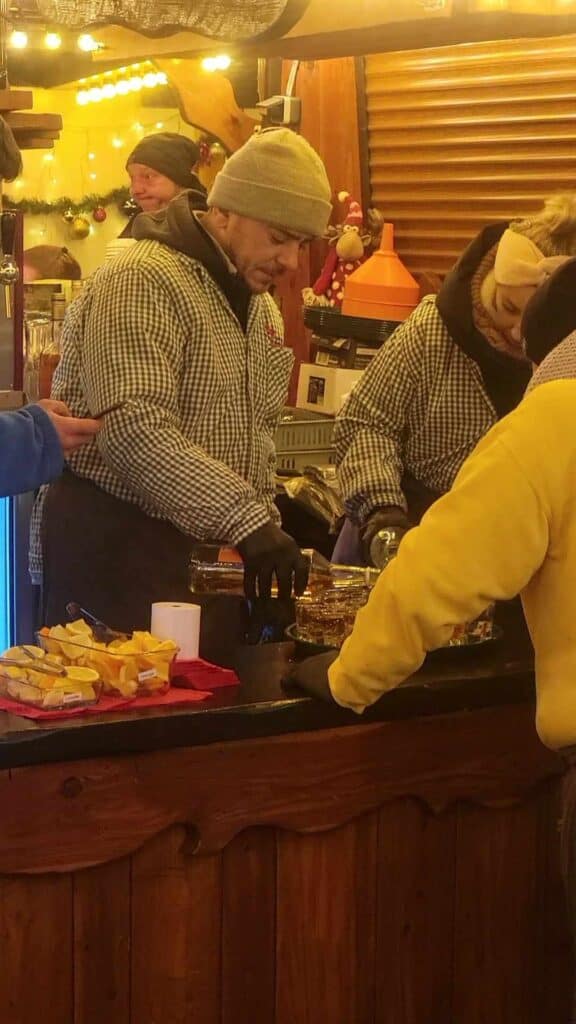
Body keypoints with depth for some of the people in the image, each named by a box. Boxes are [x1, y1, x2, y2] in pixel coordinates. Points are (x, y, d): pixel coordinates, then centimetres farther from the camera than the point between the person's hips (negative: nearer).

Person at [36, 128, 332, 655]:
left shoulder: (261, 306, 15)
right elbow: (135, 431, -28)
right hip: (117, 549, -9)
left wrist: (266, 532, 11)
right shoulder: (141, 282, -16)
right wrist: (246, 519, -32)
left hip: (212, 548, 9)